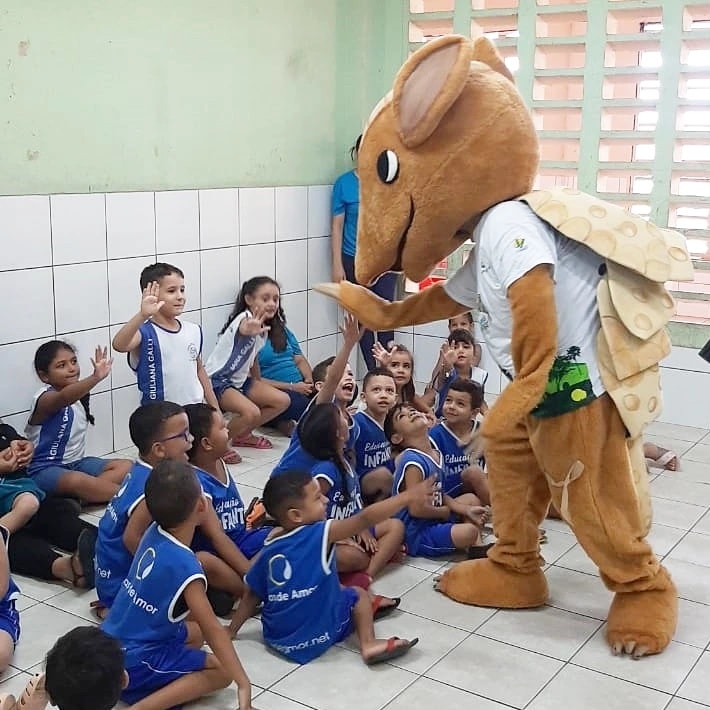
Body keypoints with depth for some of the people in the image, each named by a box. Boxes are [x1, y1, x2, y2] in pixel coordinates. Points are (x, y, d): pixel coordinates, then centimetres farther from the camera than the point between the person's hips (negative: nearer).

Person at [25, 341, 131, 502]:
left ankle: (79, 495, -23)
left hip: (76, 462, 9)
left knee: (125, 467, -7)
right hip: (45, 469, -9)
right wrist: (96, 377, -60)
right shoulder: (45, 398, -21)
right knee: (77, 481, -39)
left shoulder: (78, 392, 7)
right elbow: (64, 398, -44)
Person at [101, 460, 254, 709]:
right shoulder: (185, 567, -27)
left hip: (108, 647, 8)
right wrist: (244, 685, -22)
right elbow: (214, 631, -25)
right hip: (131, 666, -8)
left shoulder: (153, 533, -7)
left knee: (195, 633, 27)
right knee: (222, 671, -3)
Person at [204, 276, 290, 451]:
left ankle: (242, 434, 15)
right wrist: (249, 331, -73)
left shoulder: (263, 327, 4)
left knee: (283, 401, 1)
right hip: (217, 380, -9)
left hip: (240, 380, 9)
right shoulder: (246, 319, -22)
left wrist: (259, 384, 22)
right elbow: (243, 330, -50)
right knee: (252, 412, -30)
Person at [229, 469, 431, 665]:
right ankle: (368, 643, 3)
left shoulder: (269, 549, 1)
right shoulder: (318, 535, -16)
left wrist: (232, 630, 19)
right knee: (357, 594, 17)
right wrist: (408, 496, -20)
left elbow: (252, 594, 8)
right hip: (315, 639, -6)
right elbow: (364, 519, -22)